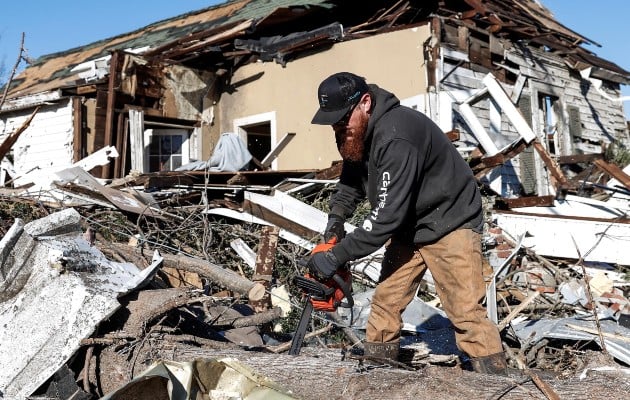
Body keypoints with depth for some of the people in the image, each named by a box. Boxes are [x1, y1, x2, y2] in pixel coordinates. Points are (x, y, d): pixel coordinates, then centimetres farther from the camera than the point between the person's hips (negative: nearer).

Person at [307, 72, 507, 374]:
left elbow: (388, 213, -33)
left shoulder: (395, 136, -32)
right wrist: (337, 216, -10)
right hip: (407, 226, 8)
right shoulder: (354, 133, -4)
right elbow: (351, 179, 9)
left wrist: (336, 256, -29)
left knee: (466, 311, -10)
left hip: (449, 224, -8)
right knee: (385, 301, 8)